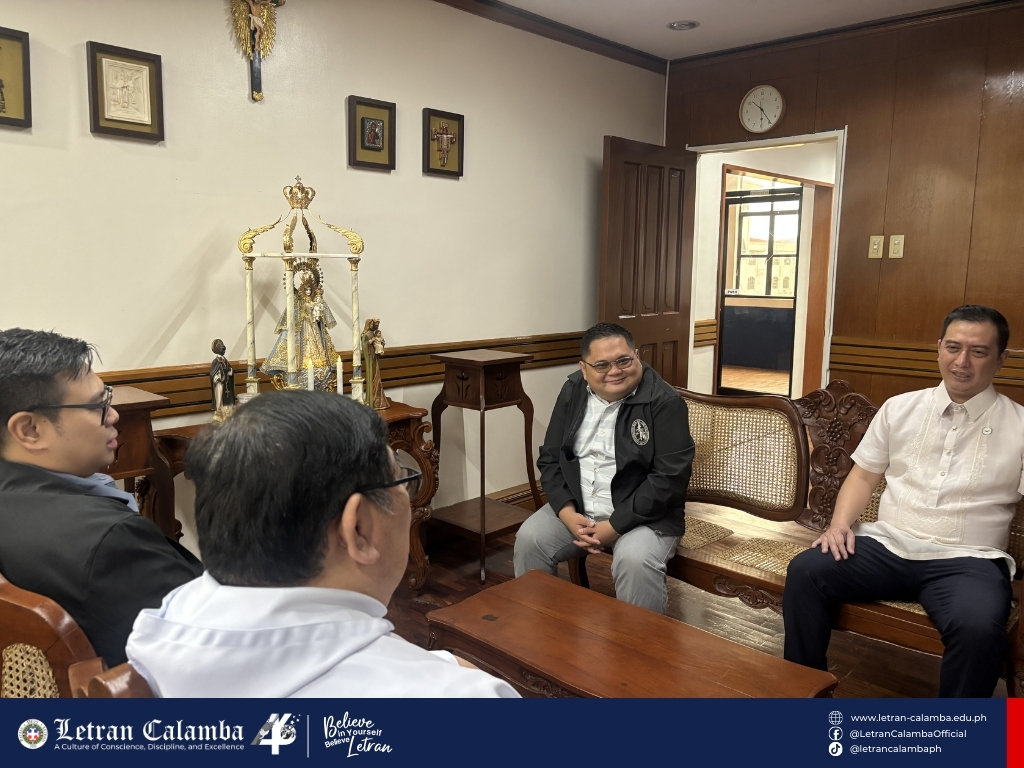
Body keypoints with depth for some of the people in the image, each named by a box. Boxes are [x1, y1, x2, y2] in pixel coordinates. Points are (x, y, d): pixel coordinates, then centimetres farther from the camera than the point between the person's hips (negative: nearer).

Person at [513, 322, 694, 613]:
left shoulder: (665, 402, -14)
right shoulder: (572, 392, 2)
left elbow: (669, 477, -19)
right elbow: (550, 458, 5)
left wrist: (614, 527, -21)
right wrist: (567, 513, -11)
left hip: (643, 515, -4)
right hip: (576, 508, 5)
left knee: (634, 561, -31)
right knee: (529, 539, -14)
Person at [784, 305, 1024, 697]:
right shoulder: (900, 408, 12)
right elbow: (864, 475, 15)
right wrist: (840, 524, -3)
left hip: (967, 560, -2)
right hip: (888, 545, 3)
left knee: (978, 627, -34)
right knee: (805, 570, -21)